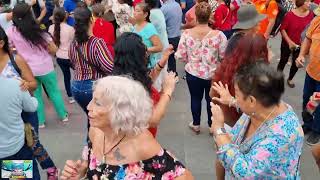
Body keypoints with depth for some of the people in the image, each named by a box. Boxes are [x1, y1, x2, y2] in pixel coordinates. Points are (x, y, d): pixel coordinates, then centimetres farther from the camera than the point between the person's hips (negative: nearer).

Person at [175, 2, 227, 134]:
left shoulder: (186, 34, -13)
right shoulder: (218, 34, -18)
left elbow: (180, 56, -9)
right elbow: (224, 56, -12)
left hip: (193, 73, 1)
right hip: (213, 74, -1)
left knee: (195, 98, 21)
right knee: (211, 100, 19)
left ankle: (196, 124, 38)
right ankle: (212, 125, 37)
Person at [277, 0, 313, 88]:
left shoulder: (310, 14, -9)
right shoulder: (290, 14, -19)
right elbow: (282, 29, -13)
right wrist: (289, 42, -17)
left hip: (301, 44, 3)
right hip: (287, 43, -3)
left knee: (296, 63, 12)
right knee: (283, 61, 13)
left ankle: (289, 79, 36)